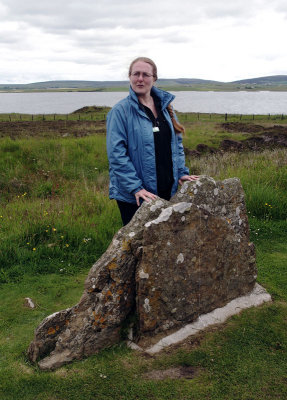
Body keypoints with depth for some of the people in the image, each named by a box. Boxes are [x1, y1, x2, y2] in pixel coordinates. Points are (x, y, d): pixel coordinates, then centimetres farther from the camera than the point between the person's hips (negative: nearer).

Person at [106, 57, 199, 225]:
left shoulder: (164, 105, 9)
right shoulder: (121, 110, -9)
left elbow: (177, 142, 16)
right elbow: (117, 154, -15)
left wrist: (182, 172, 5)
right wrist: (136, 188, -21)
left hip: (167, 190, 6)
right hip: (133, 196, -5)